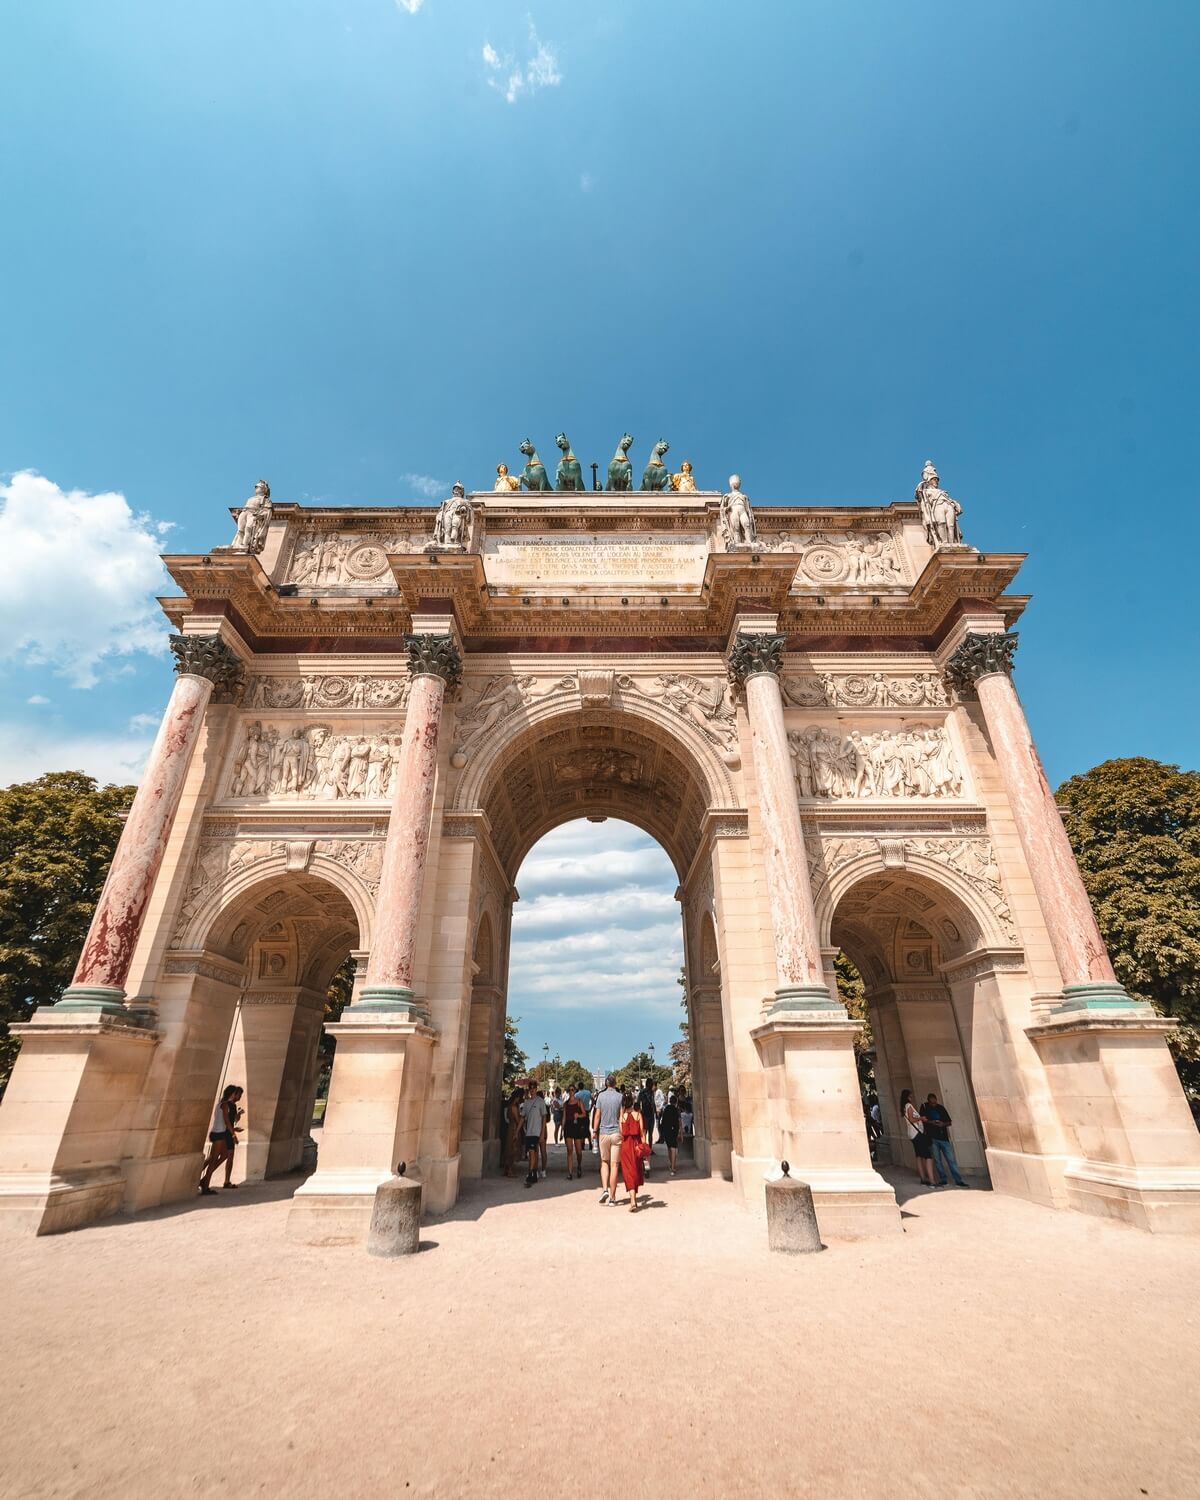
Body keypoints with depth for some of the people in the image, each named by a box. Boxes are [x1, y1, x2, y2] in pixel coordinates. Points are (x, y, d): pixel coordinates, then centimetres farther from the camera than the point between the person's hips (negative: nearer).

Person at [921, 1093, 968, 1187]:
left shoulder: (941, 1108, 2)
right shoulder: (925, 1108, 0)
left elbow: (949, 1122, 6)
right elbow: (922, 1120, -1)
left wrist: (943, 1124, -14)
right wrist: (930, 1122, -17)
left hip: (943, 1137, 0)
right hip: (932, 1138, 0)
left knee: (951, 1159, -1)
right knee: (937, 1160, 4)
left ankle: (958, 1181, 4)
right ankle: (942, 1180, 15)